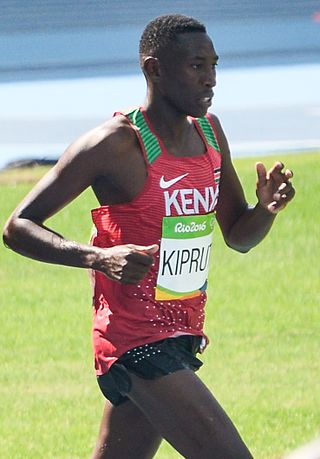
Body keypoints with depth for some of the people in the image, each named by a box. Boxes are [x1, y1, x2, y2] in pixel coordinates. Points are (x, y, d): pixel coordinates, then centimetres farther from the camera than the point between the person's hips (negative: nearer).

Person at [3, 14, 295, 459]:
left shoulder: (209, 132, 10)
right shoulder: (115, 145, -14)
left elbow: (239, 236, 20)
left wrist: (267, 208, -4)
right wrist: (99, 258, -28)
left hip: (182, 336, 9)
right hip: (137, 345, -9)